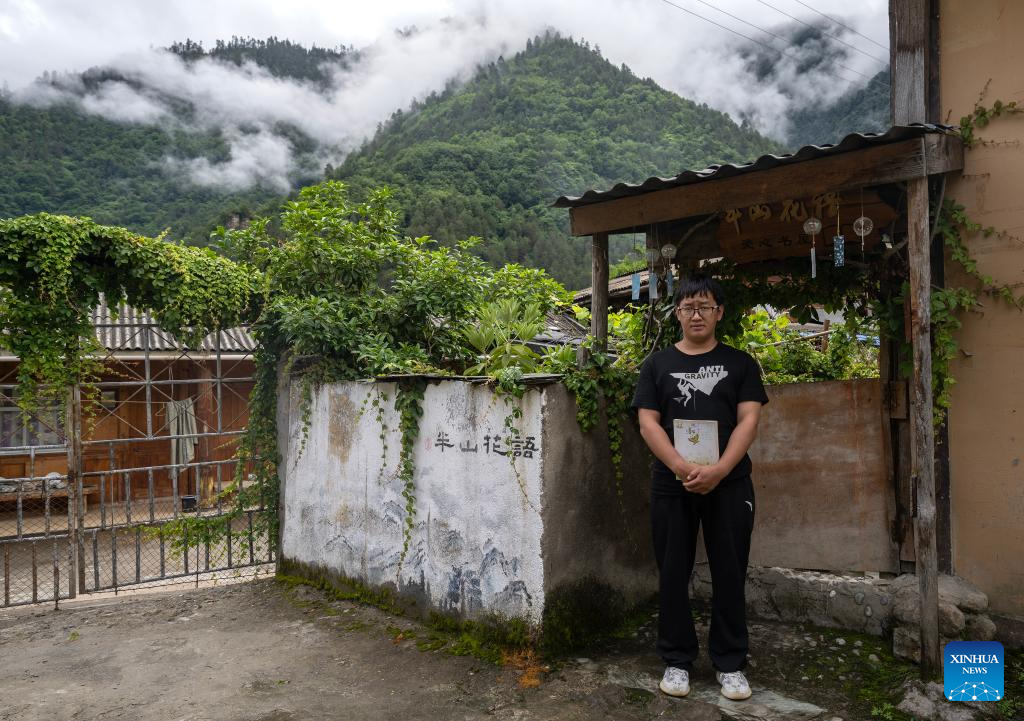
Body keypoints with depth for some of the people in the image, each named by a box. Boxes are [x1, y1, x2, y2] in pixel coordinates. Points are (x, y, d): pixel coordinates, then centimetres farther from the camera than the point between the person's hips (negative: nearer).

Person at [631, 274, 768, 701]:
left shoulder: (740, 363, 7)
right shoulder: (657, 364, 7)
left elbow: (749, 420, -2)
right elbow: (648, 423, -1)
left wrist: (718, 470, -17)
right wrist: (682, 468, -16)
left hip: (729, 485, 0)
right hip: (671, 485, 1)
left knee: (729, 574, 6)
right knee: (673, 574, 7)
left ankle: (730, 664, 20)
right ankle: (677, 661, 21)